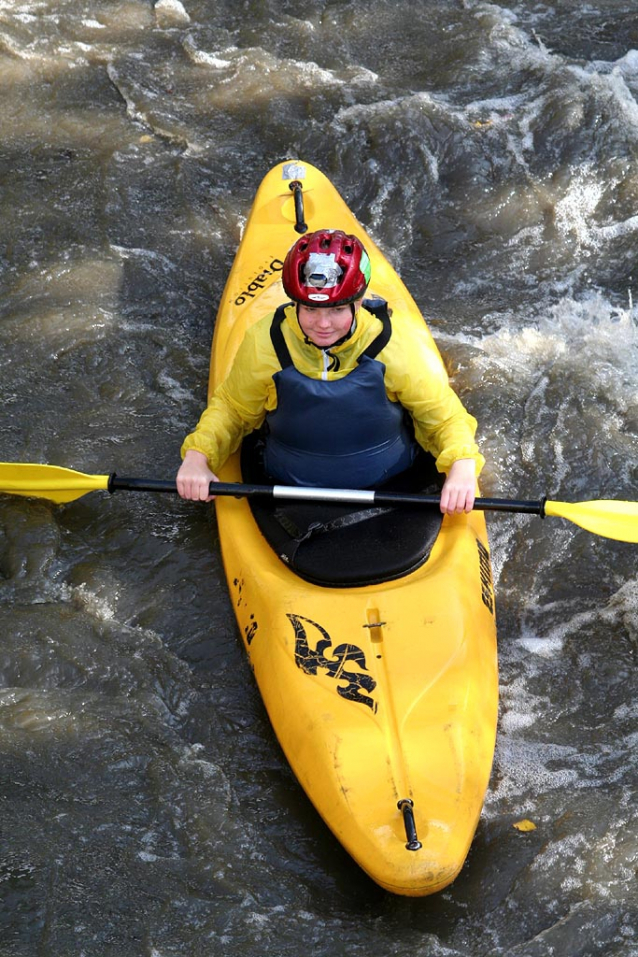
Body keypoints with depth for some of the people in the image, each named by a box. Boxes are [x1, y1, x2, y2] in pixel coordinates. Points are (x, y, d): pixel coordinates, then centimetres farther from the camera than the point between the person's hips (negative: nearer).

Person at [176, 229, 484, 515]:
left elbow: (445, 417, -3)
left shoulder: (398, 345, -15)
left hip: (390, 490, -1)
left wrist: (463, 466, -22)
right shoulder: (263, 344, -13)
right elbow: (230, 408, 6)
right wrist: (197, 456, -10)